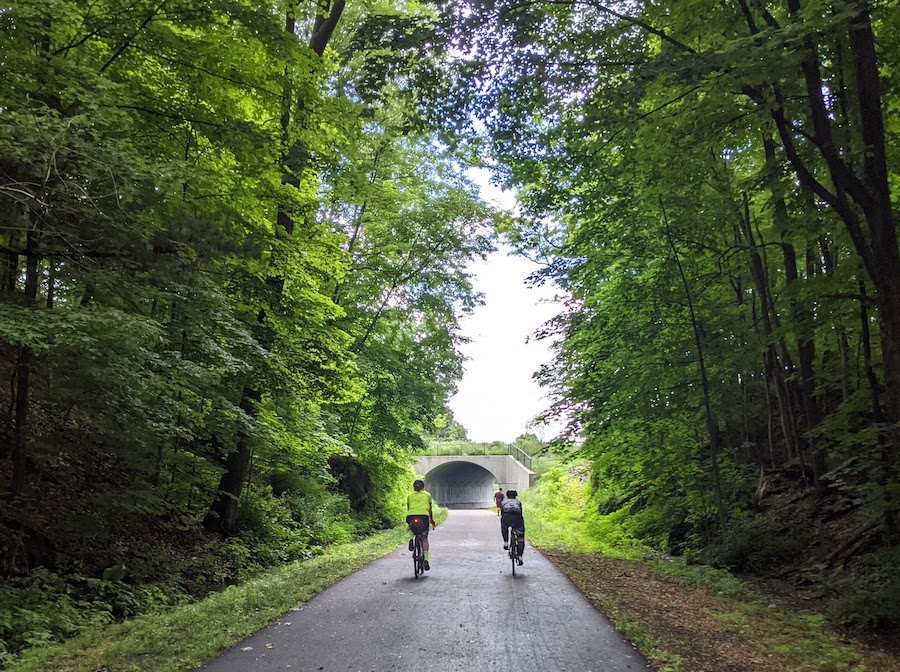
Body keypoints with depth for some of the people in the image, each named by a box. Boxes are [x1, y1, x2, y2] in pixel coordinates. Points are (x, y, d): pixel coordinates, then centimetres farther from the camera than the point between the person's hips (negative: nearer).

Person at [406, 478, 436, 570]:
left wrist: (408, 523, 33)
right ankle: (426, 561, 3)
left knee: (412, 528, 37)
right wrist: (432, 521, 36)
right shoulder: (428, 495, 21)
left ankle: (411, 539, 9)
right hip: (423, 516, -1)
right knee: (424, 538, 12)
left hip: (411, 516, 1)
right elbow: (430, 510, 24)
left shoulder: (410, 495, 22)